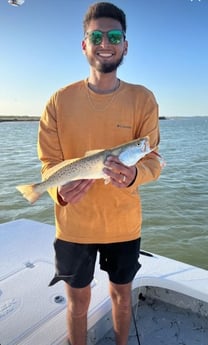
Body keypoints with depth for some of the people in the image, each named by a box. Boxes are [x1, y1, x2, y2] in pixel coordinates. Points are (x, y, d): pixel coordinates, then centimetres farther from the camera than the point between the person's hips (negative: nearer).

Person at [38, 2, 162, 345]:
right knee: (78, 301, 19)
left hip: (124, 224, 1)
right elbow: (49, 162, -4)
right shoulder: (60, 101, -6)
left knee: (121, 295, 24)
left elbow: (152, 159, -8)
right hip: (73, 224, 0)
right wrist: (60, 191, -26)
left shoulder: (143, 99, -6)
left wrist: (132, 174, -31)